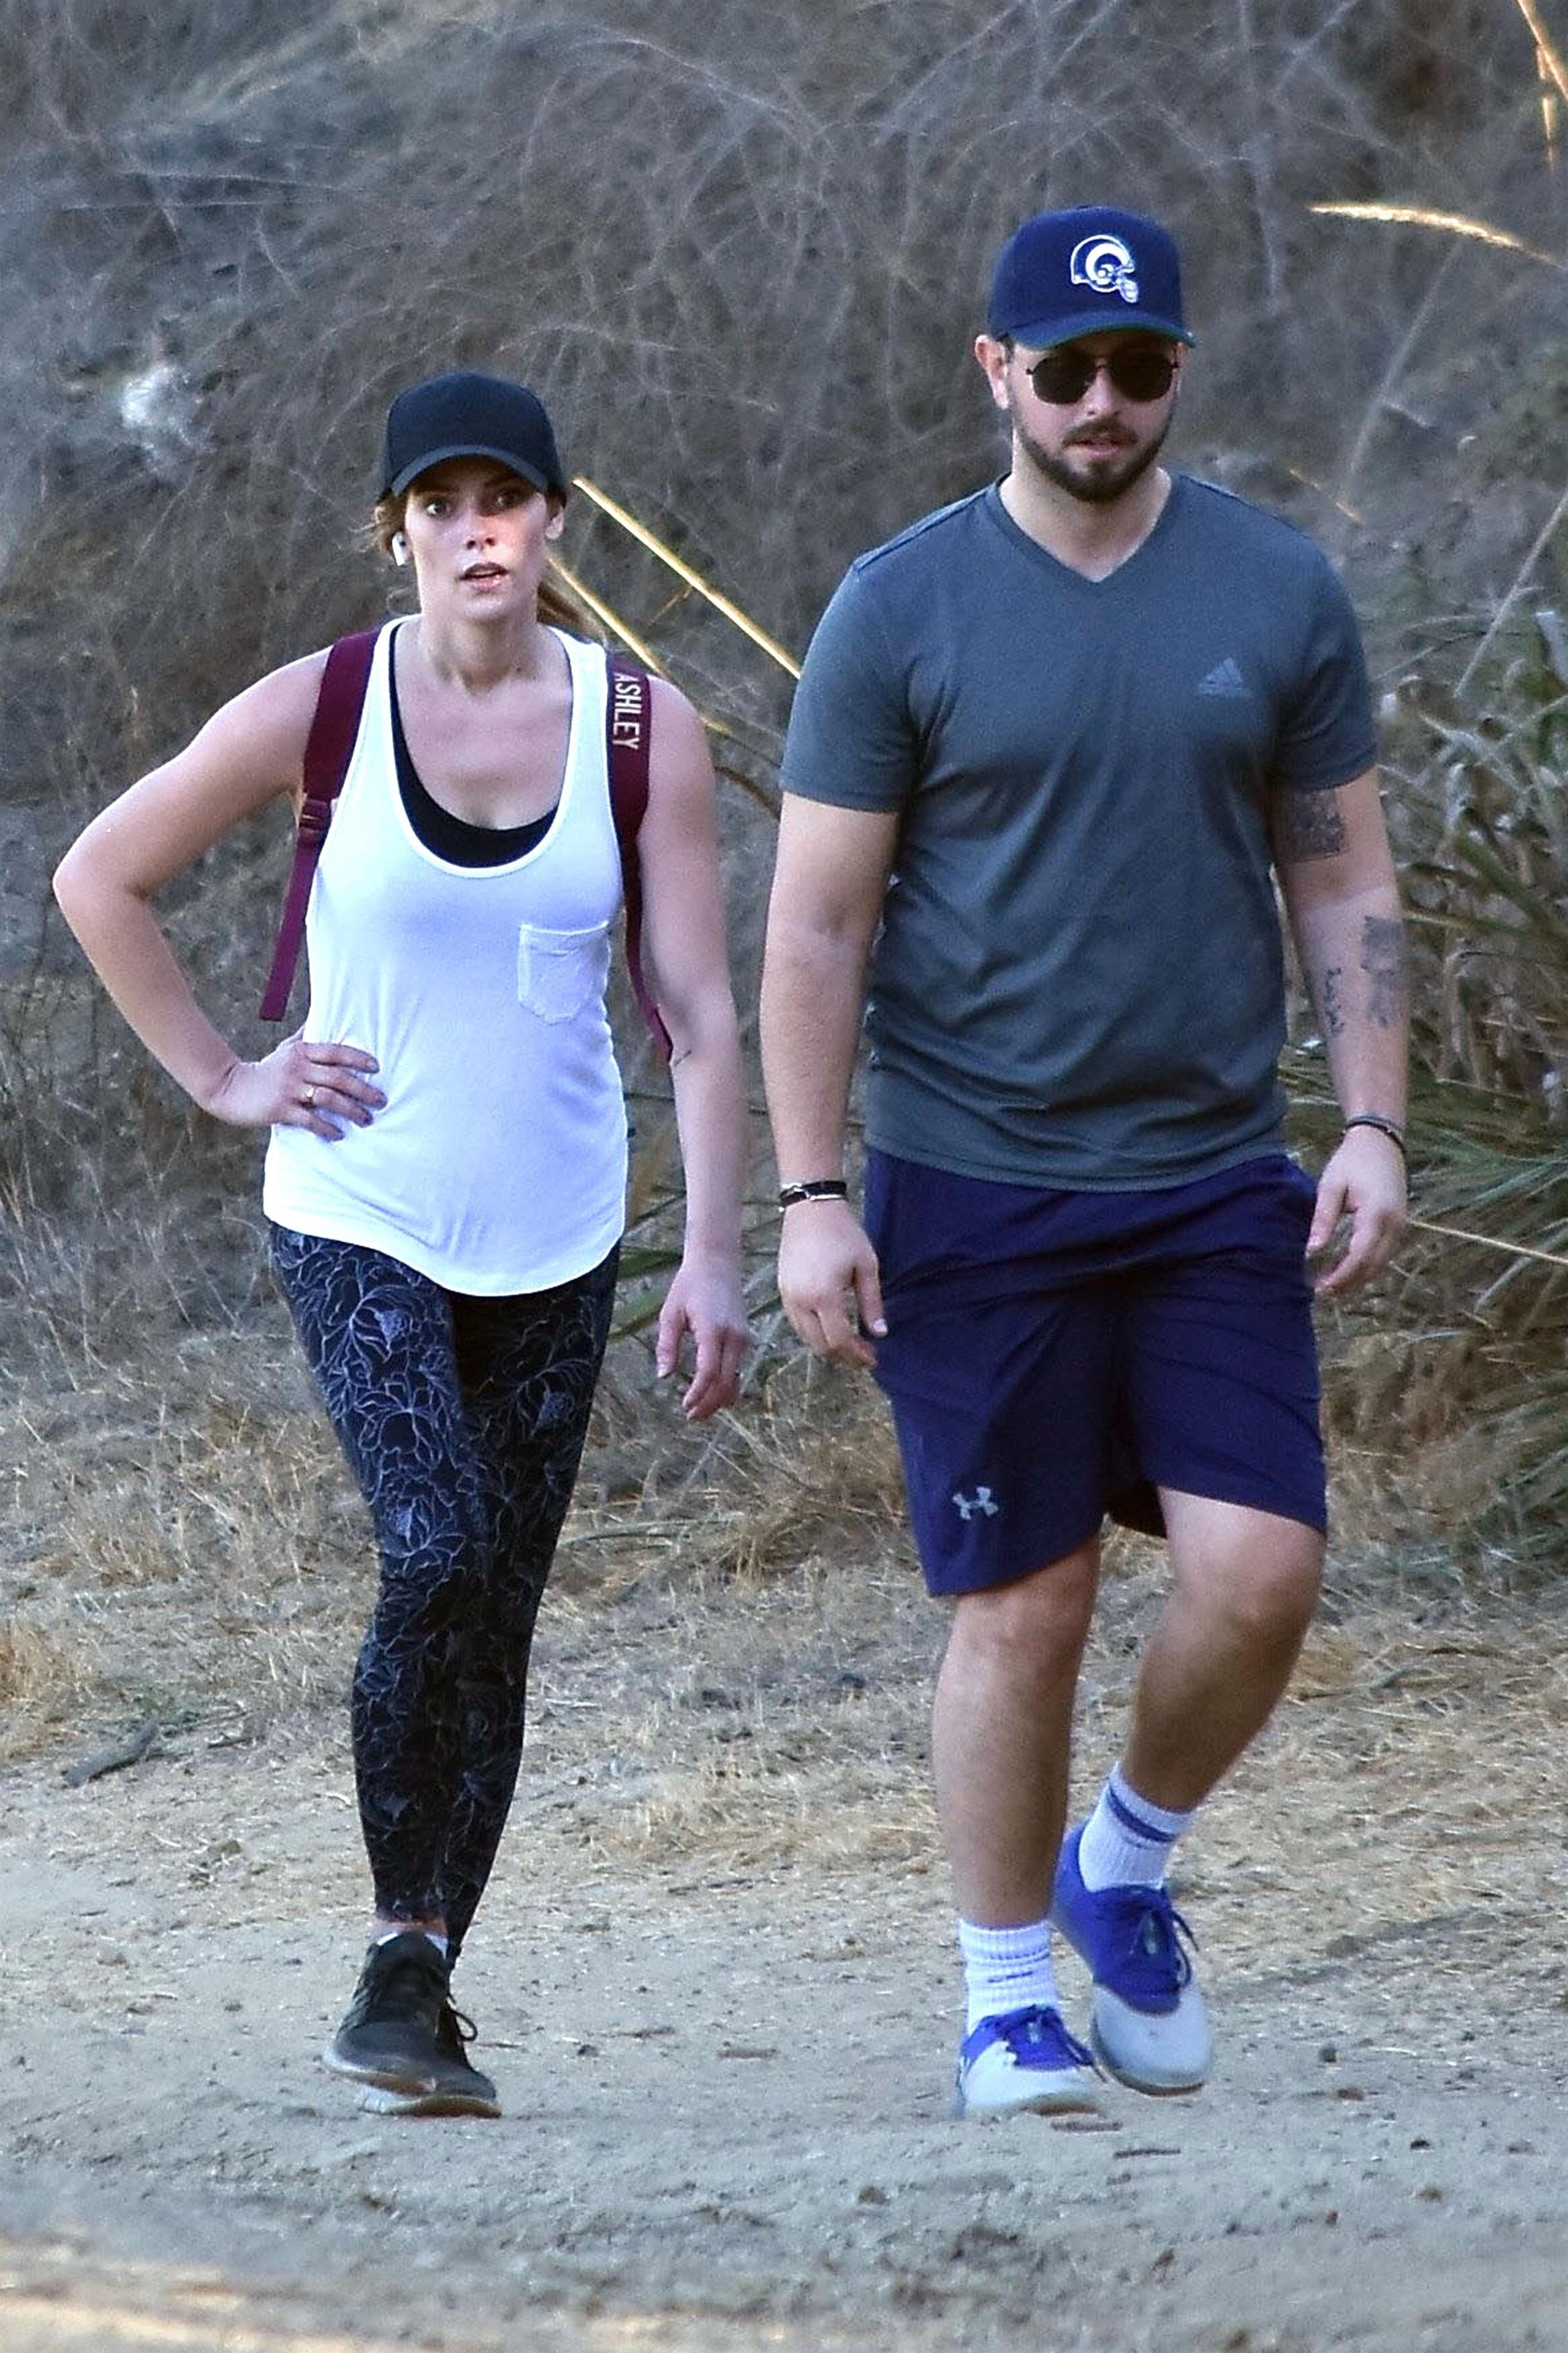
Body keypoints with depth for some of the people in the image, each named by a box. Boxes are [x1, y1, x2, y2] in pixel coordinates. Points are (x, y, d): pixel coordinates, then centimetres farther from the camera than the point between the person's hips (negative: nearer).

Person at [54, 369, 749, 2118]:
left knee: (499, 1618, 4)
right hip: (359, 1222, -2)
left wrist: (714, 1256, -8)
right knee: (438, 1555, -21)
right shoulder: (325, 709, -6)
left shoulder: (642, 731, -2)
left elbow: (700, 1016, -1)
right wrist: (220, 1082, 2)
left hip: (553, 1243, 2)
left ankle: (426, 2001, 16)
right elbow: (101, 878, 6)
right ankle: (397, 1954, -7)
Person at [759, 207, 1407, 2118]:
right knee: (1021, 1605, -1)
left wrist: (1373, 1122, 0)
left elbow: (1344, 887, 12)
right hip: (970, 1189, -2)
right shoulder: (902, 611, -2)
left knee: (1259, 1570, -9)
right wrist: (807, 1195, -7)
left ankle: (1127, 1866, 19)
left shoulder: (1279, 595, 6)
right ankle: (1008, 1996, 14)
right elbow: (814, 924, -1)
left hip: (1214, 1178, 2)